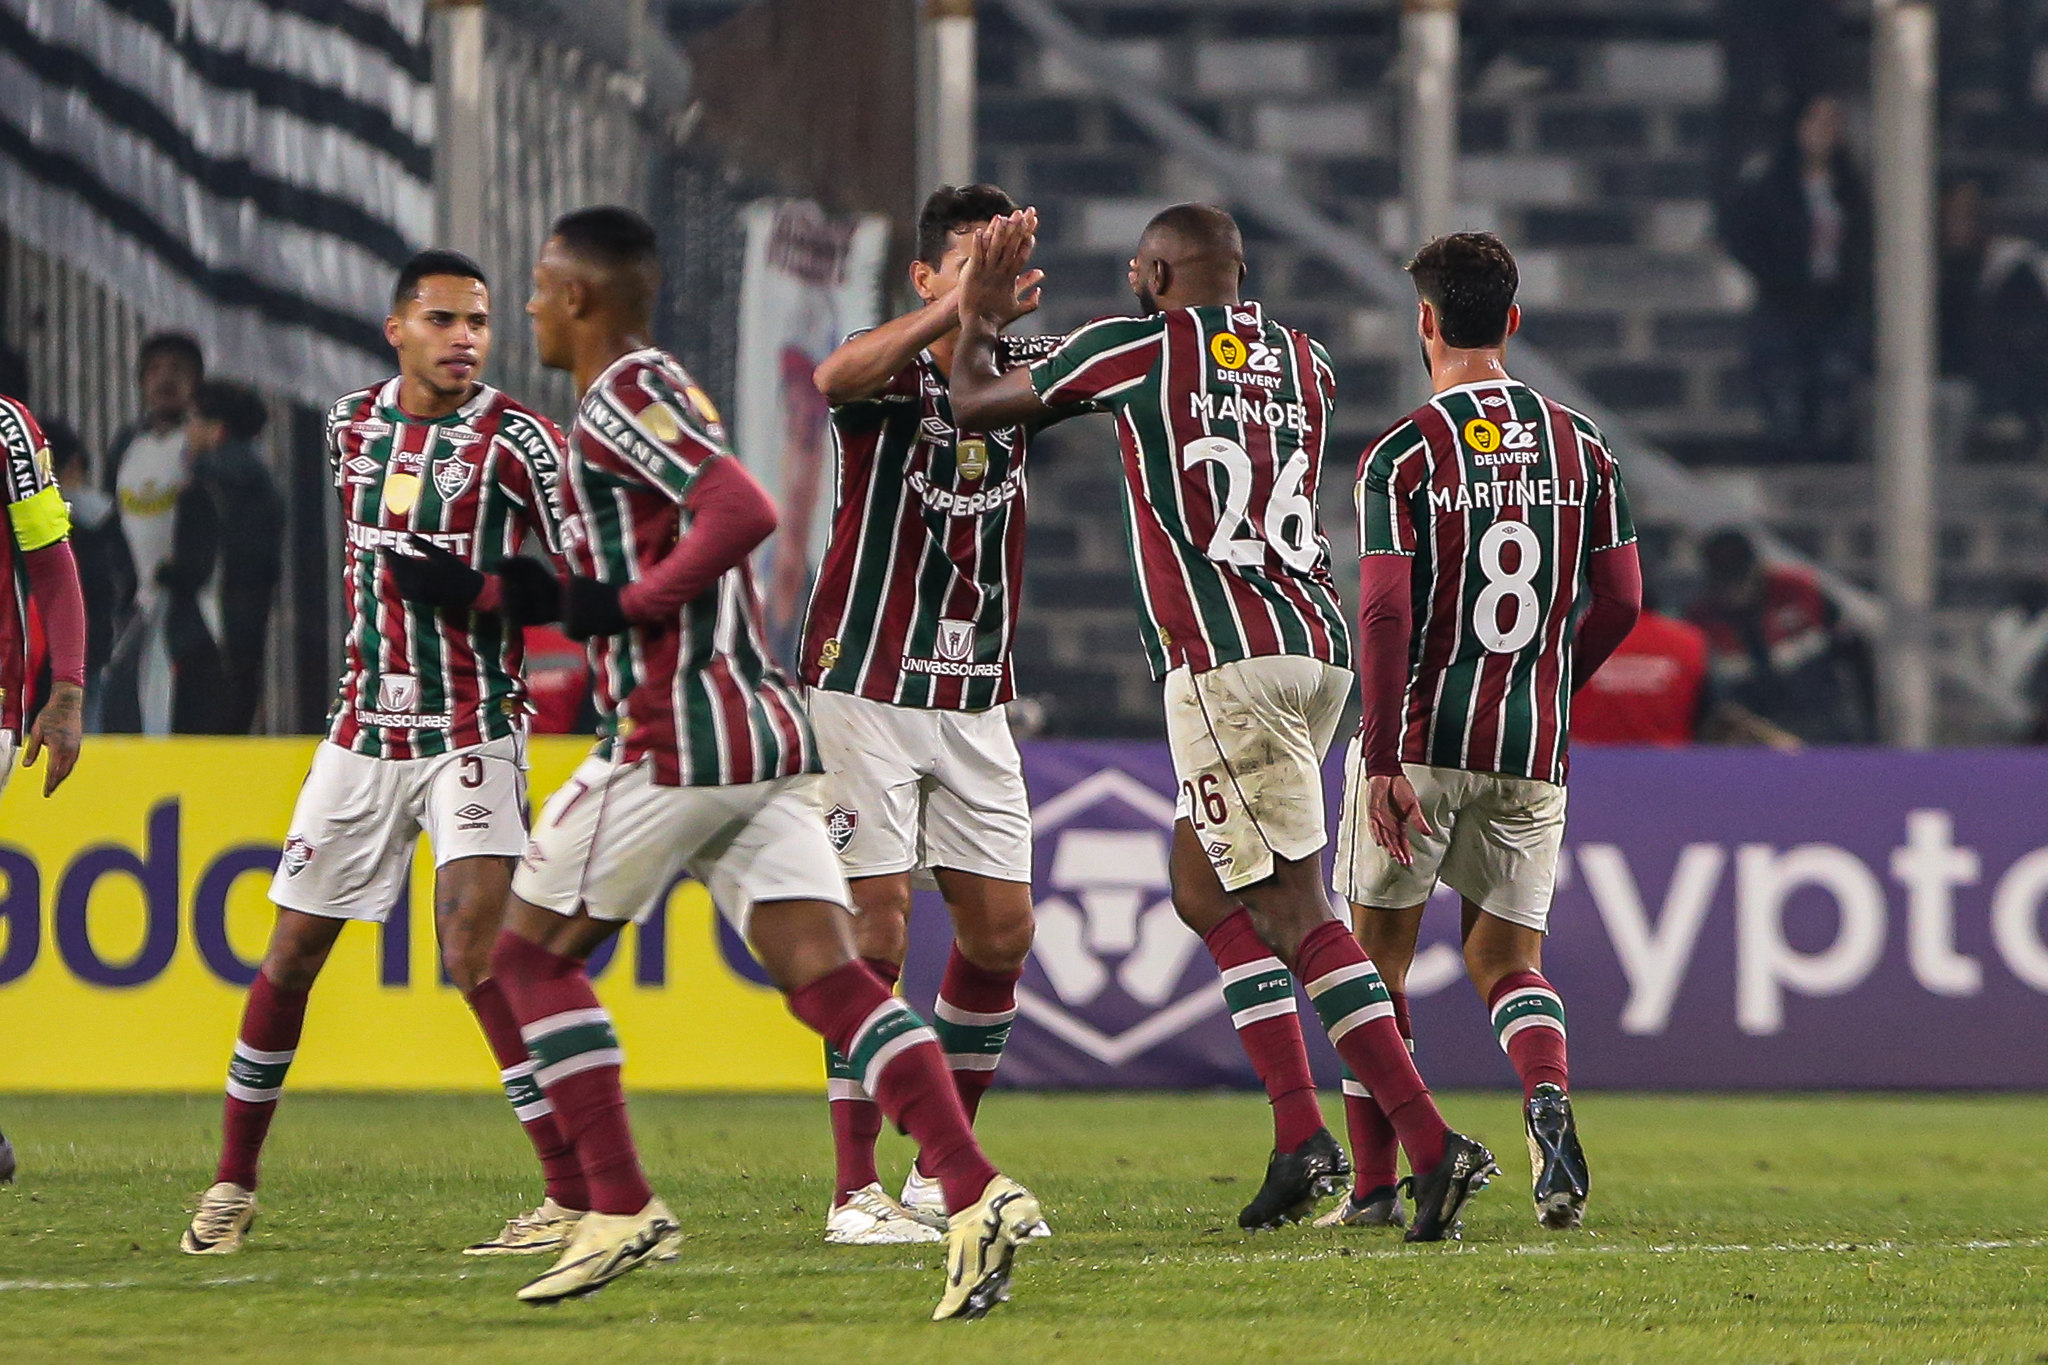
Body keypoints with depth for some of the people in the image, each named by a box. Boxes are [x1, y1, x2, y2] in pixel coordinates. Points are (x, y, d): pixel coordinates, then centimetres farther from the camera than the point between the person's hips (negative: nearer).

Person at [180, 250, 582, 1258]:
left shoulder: (516, 441, -9)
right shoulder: (352, 425, 8)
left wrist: (478, 596, -23)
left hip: (472, 732, -6)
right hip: (364, 731, 6)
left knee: (477, 956, -19)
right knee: (289, 956, 9)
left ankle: (579, 1196, -18)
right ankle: (233, 1183, 25)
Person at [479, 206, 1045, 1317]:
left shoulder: (623, 396, -7)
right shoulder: (658, 393, 22)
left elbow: (743, 513, -23)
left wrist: (623, 605, -15)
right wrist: (544, 599, 27)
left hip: (673, 743, -9)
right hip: (766, 733, 9)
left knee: (532, 953, 6)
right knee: (827, 976, -4)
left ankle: (619, 1209, 1)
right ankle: (976, 1194, -21)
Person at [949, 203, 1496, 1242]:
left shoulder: (1135, 351, 0)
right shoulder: (1304, 363, 17)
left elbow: (972, 406, 10)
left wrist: (979, 313, 30)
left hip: (1224, 658, -7)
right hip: (1319, 646, 7)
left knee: (1293, 906, -8)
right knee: (1204, 883, 18)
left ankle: (1431, 1143, -18)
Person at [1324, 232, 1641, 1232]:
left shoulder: (1403, 455, -9)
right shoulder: (1579, 447, 5)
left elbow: (1385, 613, -16)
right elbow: (1620, 600, 6)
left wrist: (1384, 761, -16)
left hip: (1420, 742, -3)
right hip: (1533, 750, 3)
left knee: (1377, 958, 10)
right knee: (1506, 957, 12)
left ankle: (1375, 1185, 10)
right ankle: (1548, 1091, -19)